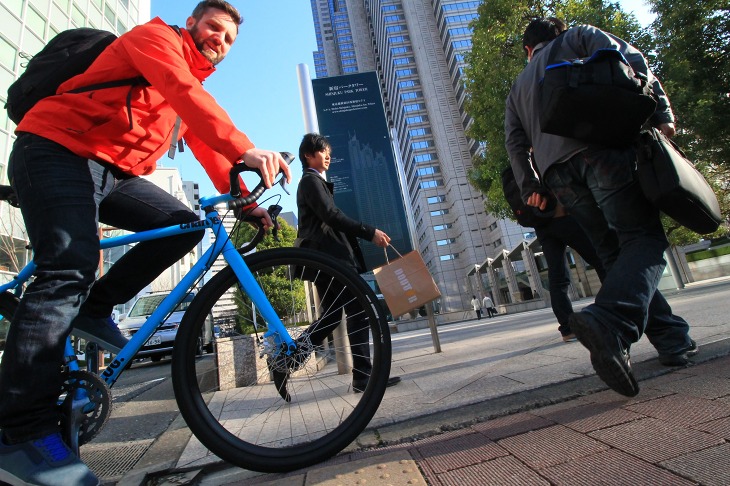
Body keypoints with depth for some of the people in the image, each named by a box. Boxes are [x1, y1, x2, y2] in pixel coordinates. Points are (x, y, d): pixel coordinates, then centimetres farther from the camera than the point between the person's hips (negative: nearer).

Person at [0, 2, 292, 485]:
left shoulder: (194, 80, 21)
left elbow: (206, 144, 14)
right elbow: (183, 93, -25)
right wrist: (246, 149, -38)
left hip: (113, 172, 8)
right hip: (56, 151, -8)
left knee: (186, 224, -9)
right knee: (70, 268, -25)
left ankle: (94, 309, 0)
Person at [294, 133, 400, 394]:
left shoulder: (312, 182, 28)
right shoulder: (311, 180, -2)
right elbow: (332, 215, -16)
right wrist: (370, 232, -16)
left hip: (326, 256, 10)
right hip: (329, 256, -10)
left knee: (333, 315, 10)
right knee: (357, 310, -12)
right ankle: (363, 376, -10)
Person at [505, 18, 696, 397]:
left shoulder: (518, 85, 32)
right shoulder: (578, 37, 23)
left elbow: (515, 141, 19)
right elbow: (628, 59, 4)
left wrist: (529, 186, 17)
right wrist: (660, 112, 1)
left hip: (556, 171, 4)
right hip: (600, 148, -4)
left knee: (615, 255, 10)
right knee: (643, 238, -9)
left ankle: (672, 339, 9)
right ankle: (609, 322, -35)